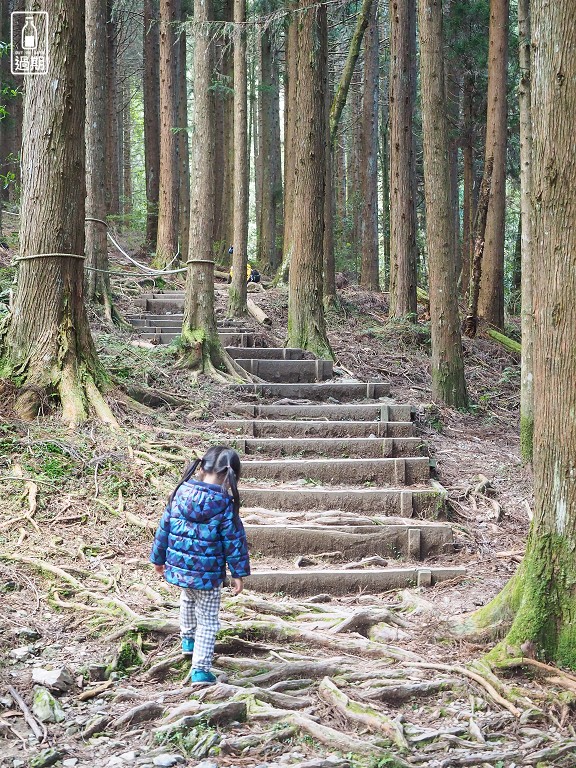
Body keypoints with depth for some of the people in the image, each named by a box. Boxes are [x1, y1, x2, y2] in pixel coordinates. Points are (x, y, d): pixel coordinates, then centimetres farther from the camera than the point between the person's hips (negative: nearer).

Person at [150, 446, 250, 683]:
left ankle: (188, 639, 52)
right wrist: (239, 573, -3)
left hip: (178, 566, 5)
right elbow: (234, 540, -12)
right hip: (208, 574, -5)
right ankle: (200, 669, 4)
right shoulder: (224, 504, -17)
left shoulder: (181, 492, -4)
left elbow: (164, 527, 4)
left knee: (188, 600, 35)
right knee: (208, 621, 8)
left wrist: (158, 558, 17)